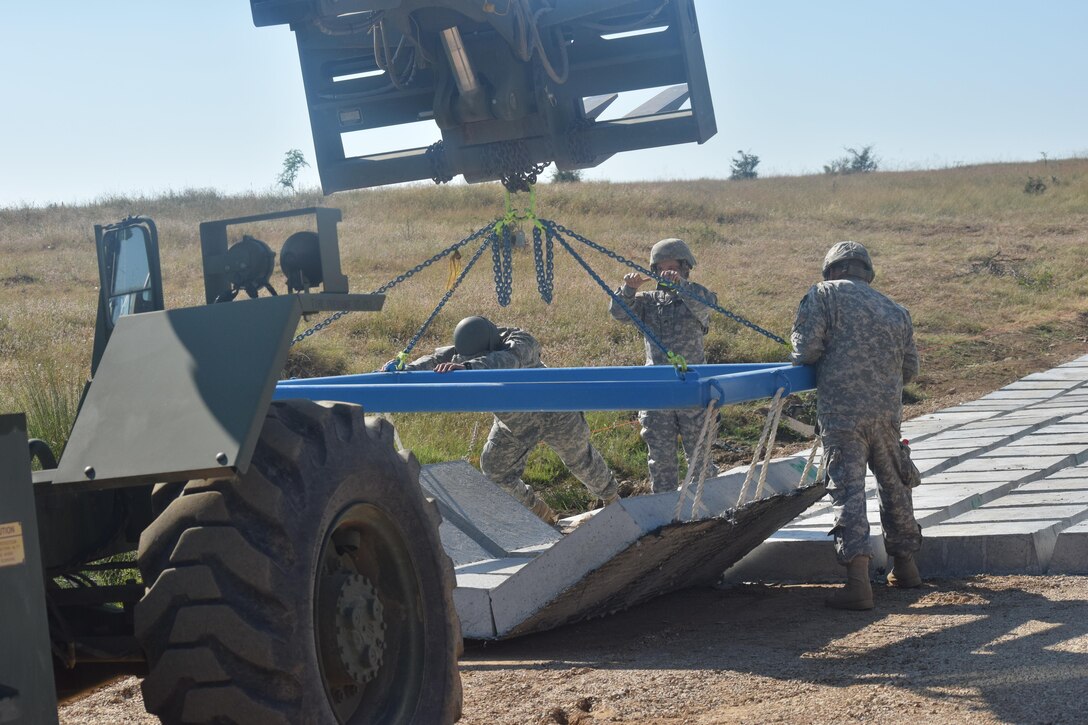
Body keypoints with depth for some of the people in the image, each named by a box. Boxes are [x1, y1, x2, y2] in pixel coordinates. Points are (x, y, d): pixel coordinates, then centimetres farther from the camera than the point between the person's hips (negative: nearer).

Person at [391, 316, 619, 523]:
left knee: (580, 460, 13)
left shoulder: (521, 342, -39)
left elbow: (506, 360, -60)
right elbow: (436, 360, -36)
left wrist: (467, 367, -76)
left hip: (552, 414, -5)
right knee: (494, 469, 3)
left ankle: (612, 501, 42)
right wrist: (405, 370, -57)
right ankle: (540, 514, 24)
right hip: (511, 423, 5)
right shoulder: (464, 353, -21)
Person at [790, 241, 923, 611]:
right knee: (894, 486, 21)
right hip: (887, 411, 5)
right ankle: (904, 565, 33)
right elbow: (910, 367, 18)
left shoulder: (824, 294, 0)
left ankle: (858, 580, -15)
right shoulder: (895, 310, 15)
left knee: (848, 490, -6)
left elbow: (806, 350, -9)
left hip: (842, 413, -5)